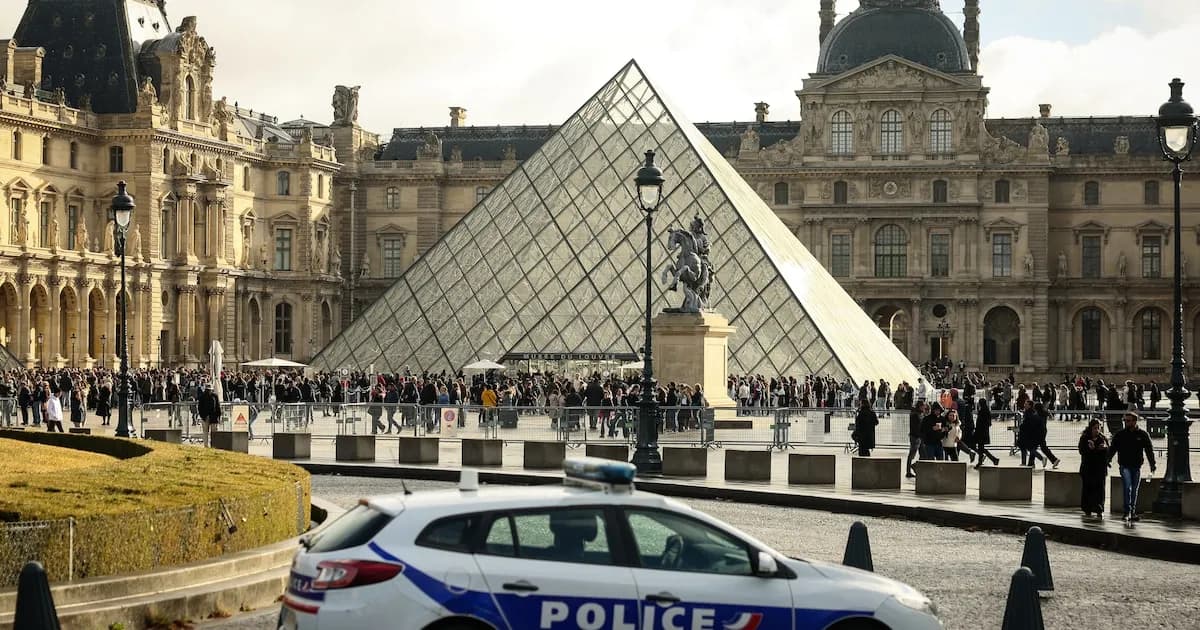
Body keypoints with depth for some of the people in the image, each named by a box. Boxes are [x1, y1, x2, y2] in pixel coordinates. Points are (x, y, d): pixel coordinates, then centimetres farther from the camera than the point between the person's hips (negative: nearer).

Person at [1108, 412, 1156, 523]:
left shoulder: (1143, 435, 4)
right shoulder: (1120, 435, 5)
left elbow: (1149, 450, 7)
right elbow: (1112, 449, 7)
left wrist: (1152, 464, 0)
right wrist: (1107, 461, -3)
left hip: (1136, 467, 2)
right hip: (1124, 465, -2)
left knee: (1134, 490, 9)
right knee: (1127, 488, -15)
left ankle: (1132, 513, 16)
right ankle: (1127, 512, -17)